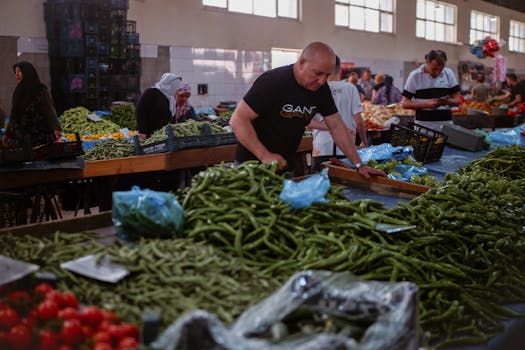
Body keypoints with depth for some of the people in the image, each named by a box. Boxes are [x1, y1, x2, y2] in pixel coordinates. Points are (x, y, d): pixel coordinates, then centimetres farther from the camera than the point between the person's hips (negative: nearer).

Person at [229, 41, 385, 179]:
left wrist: (359, 165, -2)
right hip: (253, 166, -6)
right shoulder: (273, 82, -21)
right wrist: (265, 156, -29)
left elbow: (336, 126, 3)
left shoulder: (321, 88, -2)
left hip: (286, 167, 6)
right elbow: (238, 120, -22)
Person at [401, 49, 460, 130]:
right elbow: (405, 103, -3)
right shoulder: (415, 76, -3)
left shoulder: (449, 74, 4)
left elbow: (457, 100, 8)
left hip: (445, 125, 2)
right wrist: (427, 104, -15)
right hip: (423, 125, -2)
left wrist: (447, 101, -15)